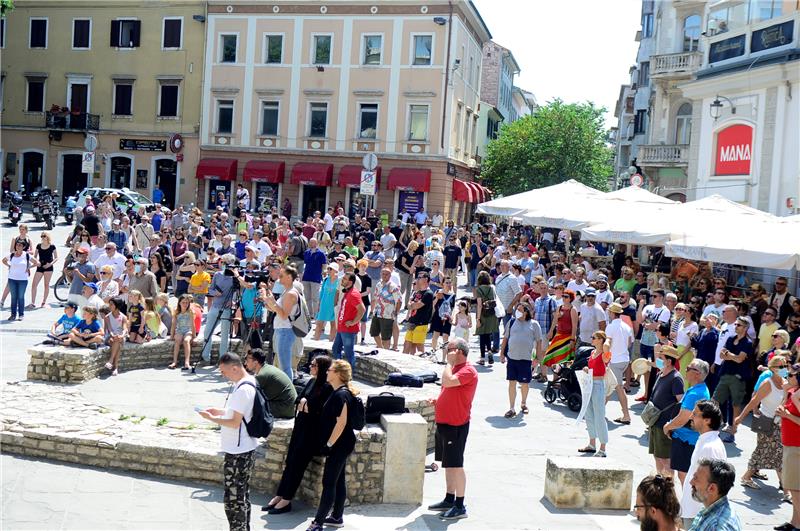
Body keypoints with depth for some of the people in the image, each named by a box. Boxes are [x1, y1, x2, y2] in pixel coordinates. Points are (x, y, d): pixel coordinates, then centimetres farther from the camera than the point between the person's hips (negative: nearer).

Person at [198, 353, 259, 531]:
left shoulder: (242, 390, -23)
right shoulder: (249, 382, 8)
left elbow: (235, 422, -22)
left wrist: (211, 418, -13)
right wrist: (220, 411, 11)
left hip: (237, 453, -10)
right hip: (246, 449, 10)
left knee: (233, 498, -2)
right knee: (242, 494, 19)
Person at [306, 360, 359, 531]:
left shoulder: (340, 395, -20)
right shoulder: (341, 392, 11)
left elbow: (341, 422, -24)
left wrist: (329, 444, -20)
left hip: (339, 445, -10)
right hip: (341, 444, 10)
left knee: (329, 483, -5)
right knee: (339, 480, 15)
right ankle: (337, 517, 24)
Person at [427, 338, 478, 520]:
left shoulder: (467, 370, -16)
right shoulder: (455, 368, 15)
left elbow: (448, 381, -32)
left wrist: (450, 362, -18)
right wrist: (437, 401, 8)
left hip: (456, 425, -10)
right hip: (444, 423, 10)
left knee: (455, 465, -4)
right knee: (448, 464, 16)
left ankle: (460, 506, 3)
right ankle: (449, 500, 26)